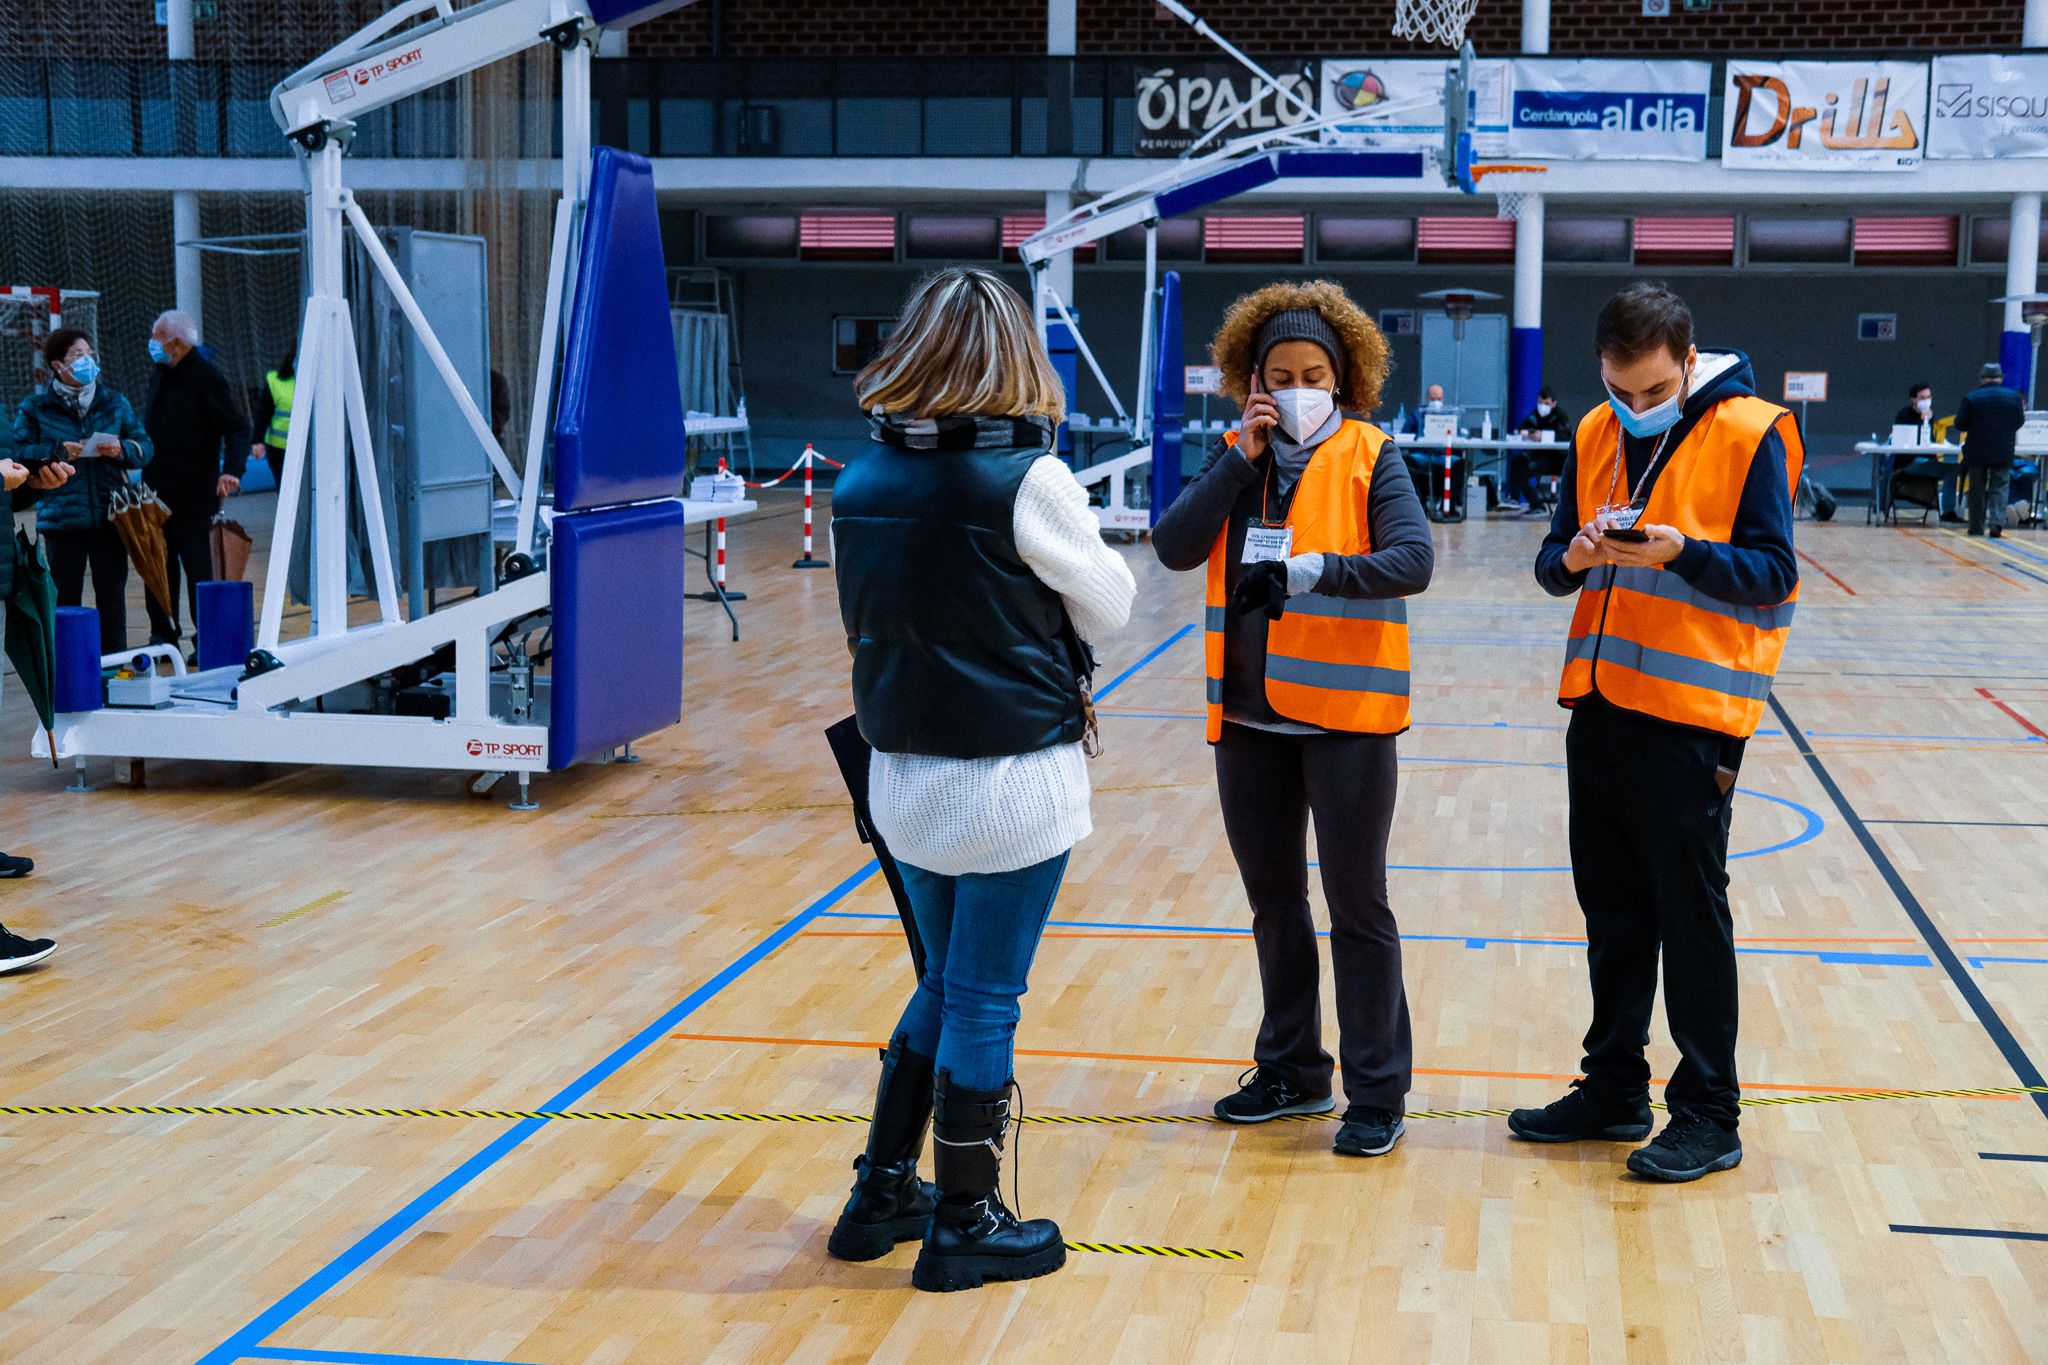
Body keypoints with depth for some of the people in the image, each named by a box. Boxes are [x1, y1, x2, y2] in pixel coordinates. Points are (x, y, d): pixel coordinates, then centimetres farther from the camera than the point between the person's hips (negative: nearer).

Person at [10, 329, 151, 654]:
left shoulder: (115, 402, 10)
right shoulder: (35, 408, 4)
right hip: (61, 517, -2)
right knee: (66, 594, 3)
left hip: (110, 515, 2)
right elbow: (18, 453, -2)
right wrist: (56, 453, -16)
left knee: (112, 593, 5)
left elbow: (144, 446, 9)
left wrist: (122, 450, -11)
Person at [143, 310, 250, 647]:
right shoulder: (164, 376, 14)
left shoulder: (206, 378, -12)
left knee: (198, 570, -3)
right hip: (159, 496, 8)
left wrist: (232, 470, -30)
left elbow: (237, 429, -17)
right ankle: (163, 637, 19)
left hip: (192, 498, -8)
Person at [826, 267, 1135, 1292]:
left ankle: (882, 1194, 29)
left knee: (945, 987, 22)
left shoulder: (861, 482, 0)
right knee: (983, 1003, 6)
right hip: (1014, 780, -6)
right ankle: (965, 1226, 18)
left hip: (903, 775, 6)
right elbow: (1108, 607, -2)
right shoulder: (1026, 477, -15)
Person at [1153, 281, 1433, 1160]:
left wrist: (1305, 572, -31)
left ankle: (1377, 1091, 12)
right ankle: (1291, 1069, 31)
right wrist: (1242, 460, -12)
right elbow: (1174, 548, -7)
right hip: (1248, 714, 5)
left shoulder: (1369, 456, -4)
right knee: (1273, 899, 16)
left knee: (1356, 903, 1)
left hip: (1346, 709, -4)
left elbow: (1412, 560, -18)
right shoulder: (1234, 458, 6)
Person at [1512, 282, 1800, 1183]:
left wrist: (1682, 551, -25)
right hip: (1602, 699, 6)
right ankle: (1613, 1088, 25)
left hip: (1693, 709, -6)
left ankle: (1708, 1115, 9)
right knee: (1611, 906, 13)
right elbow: (1553, 563, 11)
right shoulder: (1595, 435, 9)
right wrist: (1572, 557, -12)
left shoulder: (1749, 434, -7)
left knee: (1690, 911, -1)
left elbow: (1772, 571, -10)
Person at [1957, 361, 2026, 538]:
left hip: (1976, 452, -1)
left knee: (1977, 489, 9)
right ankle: (1997, 522, -12)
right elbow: (2019, 423, 6)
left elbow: (1960, 425, -6)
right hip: (2003, 453, 1)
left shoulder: (1970, 398, -8)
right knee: (2000, 487, 6)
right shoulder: (2014, 397, -2)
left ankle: (1976, 527, 12)